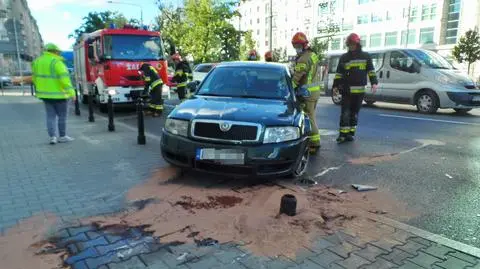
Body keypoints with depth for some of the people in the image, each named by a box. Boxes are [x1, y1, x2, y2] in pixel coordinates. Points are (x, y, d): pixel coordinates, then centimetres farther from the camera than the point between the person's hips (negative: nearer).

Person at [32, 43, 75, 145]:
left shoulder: (37, 61, 10)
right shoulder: (56, 62, -15)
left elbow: (34, 77, 19)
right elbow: (64, 78, -23)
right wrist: (71, 91, -24)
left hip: (45, 94, 7)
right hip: (58, 94, -7)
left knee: (50, 116, 10)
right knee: (62, 116, 5)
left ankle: (52, 137, 5)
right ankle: (62, 136, 12)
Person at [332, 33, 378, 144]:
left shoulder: (366, 56, 7)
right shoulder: (343, 57, 9)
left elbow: (371, 71, 6)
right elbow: (338, 73, 8)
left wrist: (374, 83, -7)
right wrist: (336, 86, 3)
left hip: (359, 90, 0)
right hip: (346, 90, 0)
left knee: (354, 113, 8)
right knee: (345, 113, -5)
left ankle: (351, 133, 16)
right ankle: (343, 134, -3)